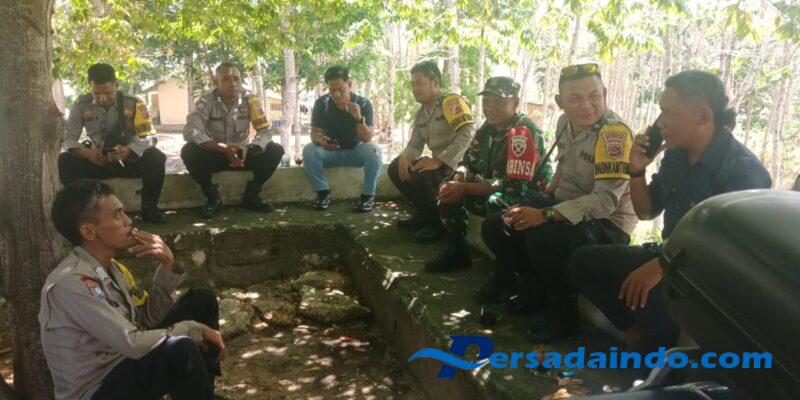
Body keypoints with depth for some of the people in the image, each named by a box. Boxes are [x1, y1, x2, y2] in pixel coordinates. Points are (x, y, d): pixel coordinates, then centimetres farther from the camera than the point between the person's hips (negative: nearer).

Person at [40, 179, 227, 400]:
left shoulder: (111, 267, 2)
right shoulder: (71, 282, -25)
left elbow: (149, 318, 6)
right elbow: (132, 343, -30)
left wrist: (168, 265, -8)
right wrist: (194, 329, -18)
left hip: (125, 362, 9)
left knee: (202, 300, 5)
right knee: (182, 349, -34)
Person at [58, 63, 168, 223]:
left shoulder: (133, 103, -10)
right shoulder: (81, 105, -5)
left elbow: (147, 137, -16)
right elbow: (69, 139, -7)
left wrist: (127, 151, -38)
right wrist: (87, 153, -31)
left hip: (129, 160, -1)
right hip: (96, 161, 2)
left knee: (156, 157, -31)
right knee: (64, 161, -24)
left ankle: (149, 208, -14)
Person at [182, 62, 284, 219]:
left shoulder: (250, 99, -10)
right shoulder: (206, 100, -16)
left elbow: (265, 131, -14)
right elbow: (190, 131, -27)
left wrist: (247, 149, -35)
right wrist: (224, 148, -39)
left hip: (242, 154, 2)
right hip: (215, 155, -1)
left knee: (275, 151, -21)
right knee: (189, 151, -31)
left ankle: (251, 195, -3)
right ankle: (213, 197, -12)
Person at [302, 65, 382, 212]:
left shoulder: (363, 104, -15)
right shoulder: (321, 104, -12)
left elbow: (367, 139, -20)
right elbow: (314, 133, -13)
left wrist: (359, 118, -39)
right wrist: (321, 140, -38)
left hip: (355, 151, -1)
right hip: (330, 152, 1)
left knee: (373, 150, -32)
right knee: (308, 150, -28)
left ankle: (368, 195, -15)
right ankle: (323, 192, -11)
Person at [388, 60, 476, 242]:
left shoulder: (451, 101, -14)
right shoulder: (421, 113, 13)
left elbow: (468, 133, -27)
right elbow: (415, 145, 12)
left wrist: (438, 161, -29)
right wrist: (404, 158, -13)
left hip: (459, 166, -9)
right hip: (439, 165, 9)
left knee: (418, 175, -29)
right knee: (395, 168, 4)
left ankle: (439, 222, -7)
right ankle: (424, 213, 13)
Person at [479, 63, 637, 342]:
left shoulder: (615, 133, -24)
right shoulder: (564, 123, 1)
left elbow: (606, 199, -30)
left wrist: (545, 215, -35)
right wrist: (545, 197, 5)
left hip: (606, 223, -8)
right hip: (564, 206, 8)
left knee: (542, 238, -35)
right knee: (495, 228, -1)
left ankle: (564, 311, -9)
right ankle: (538, 284, 19)